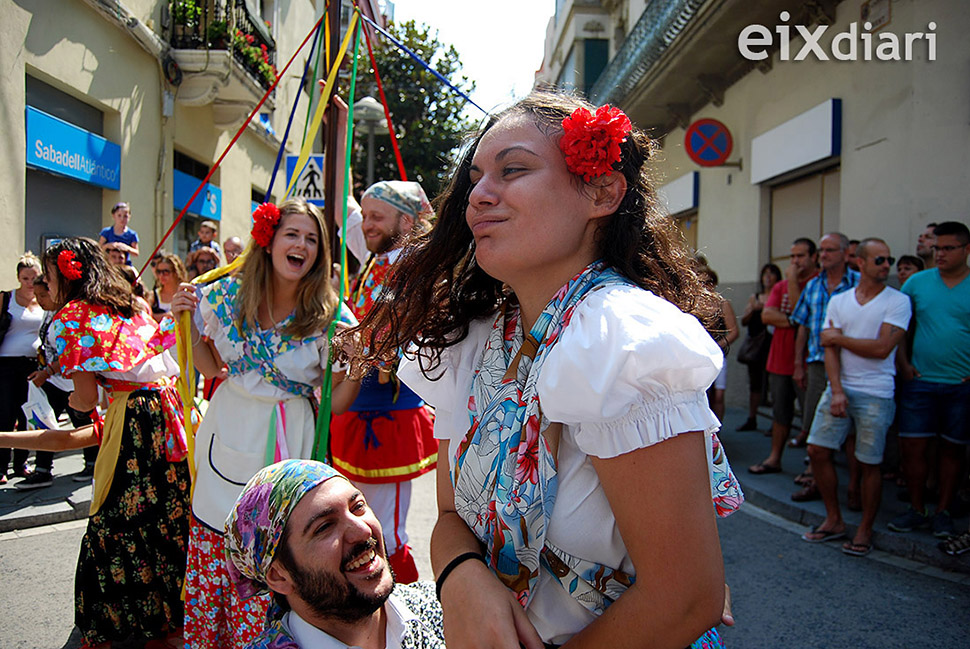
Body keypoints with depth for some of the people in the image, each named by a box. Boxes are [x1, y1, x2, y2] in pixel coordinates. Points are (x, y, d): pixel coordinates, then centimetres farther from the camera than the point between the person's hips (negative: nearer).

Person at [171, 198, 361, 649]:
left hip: (285, 444, -3)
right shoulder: (227, 294, -1)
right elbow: (211, 369, 12)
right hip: (227, 436, 3)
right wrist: (188, 322, 0)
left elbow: (336, 403, -6)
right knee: (209, 554, 10)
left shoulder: (329, 317, -10)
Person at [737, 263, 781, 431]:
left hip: (772, 344, -5)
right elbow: (743, 321, 11)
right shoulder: (754, 298, 16)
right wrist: (753, 309, -5)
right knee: (754, 383, 10)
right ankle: (751, 419, 17)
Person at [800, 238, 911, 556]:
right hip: (838, 388, 4)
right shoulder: (838, 301, 9)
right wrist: (837, 391, -10)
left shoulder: (898, 301, -2)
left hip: (875, 393, -4)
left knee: (869, 463, 2)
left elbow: (882, 348, -13)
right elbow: (830, 350, 1)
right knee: (817, 450, 2)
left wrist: (838, 337, -3)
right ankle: (834, 520, 20)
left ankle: (865, 530, 20)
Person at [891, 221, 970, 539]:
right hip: (921, 380, 1)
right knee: (912, 445, 0)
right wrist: (902, 364, 1)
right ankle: (917, 510, 14)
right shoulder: (917, 282, 4)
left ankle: (943, 512, 21)